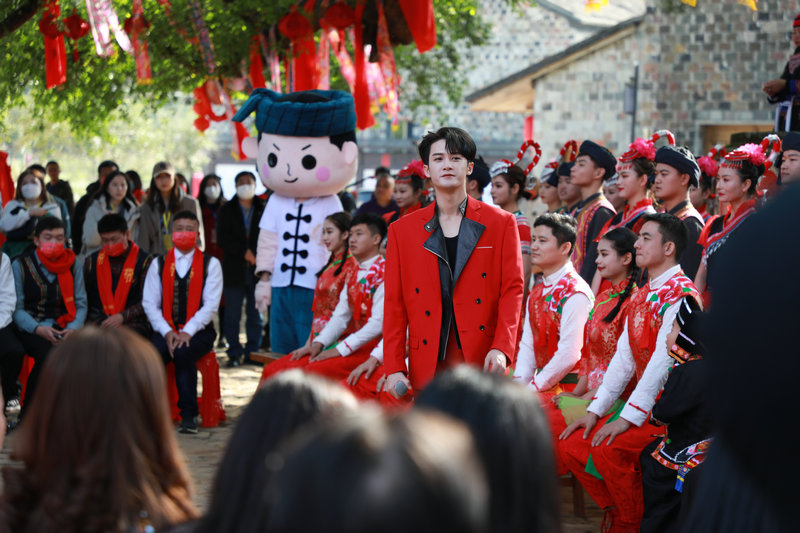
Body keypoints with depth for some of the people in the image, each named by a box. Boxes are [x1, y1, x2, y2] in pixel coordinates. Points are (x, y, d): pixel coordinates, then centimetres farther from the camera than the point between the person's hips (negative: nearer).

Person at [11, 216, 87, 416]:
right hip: (30, 330, -2)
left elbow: (81, 304, 7)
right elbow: (16, 308, -3)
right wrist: (39, 329, -19)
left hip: (63, 328, 3)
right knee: (47, 354, -34)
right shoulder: (20, 265, 2)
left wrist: (73, 329, -14)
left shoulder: (73, 266, 11)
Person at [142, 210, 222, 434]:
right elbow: (149, 303, 6)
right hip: (165, 330, 2)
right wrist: (167, 332, -10)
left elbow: (211, 304, -2)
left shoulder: (210, 264, 8)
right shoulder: (158, 264, 14)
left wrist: (188, 332, -15)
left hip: (198, 331, -2)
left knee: (183, 353, -34)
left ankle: (189, 415, -26)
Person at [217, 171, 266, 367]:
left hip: (257, 269, 0)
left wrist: (256, 256, -12)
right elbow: (223, 239, 0)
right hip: (234, 269, 0)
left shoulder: (263, 210, 8)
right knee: (232, 314, 0)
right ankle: (235, 353, 5)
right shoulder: (226, 211, 10)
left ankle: (252, 352, 8)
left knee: (255, 314, 2)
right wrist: (244, 253, -11)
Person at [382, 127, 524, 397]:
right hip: (427, 367, 1)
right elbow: (394, 305, 10)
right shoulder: (402, 230, 12)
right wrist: (394, 368, 0)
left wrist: (501, 349, -12)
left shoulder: (501, 223, 8)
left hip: (483, 363, -1)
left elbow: (512, 289, 2)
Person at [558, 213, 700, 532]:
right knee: (571, 446, -2)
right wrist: (595, 411, 3)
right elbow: (623, 359, 13)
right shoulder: (641, 297, 16)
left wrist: (628, 417, -24)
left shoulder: (681, 294, -14)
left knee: (608, 450, -27)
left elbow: (664, 360, -21)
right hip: (643, 404, 9)